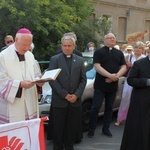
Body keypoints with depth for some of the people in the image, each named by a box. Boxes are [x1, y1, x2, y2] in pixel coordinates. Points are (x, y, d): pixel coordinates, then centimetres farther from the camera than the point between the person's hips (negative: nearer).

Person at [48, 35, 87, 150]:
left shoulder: (80, 60, 10)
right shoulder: (54, 59, 1)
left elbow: (83, 80, 6)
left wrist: (76, 95, -7)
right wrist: (64, 95, -12)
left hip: (75, 101, 3)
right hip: (59, 101, -2)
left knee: (72, 128, 9)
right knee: (58, 128, 6)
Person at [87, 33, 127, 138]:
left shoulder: (119, 53, 12)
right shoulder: (99, 52, -1)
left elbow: (124, 67, 6)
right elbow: (97, 67, -12)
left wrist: (116, 76, -13)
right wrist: (110, 75, -22)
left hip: (113, 85, 4)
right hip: (100, 85, -4)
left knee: (109, 108, 11)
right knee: (96, 107, -3)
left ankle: (106, 128, 22)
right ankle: (92, 129, 8)